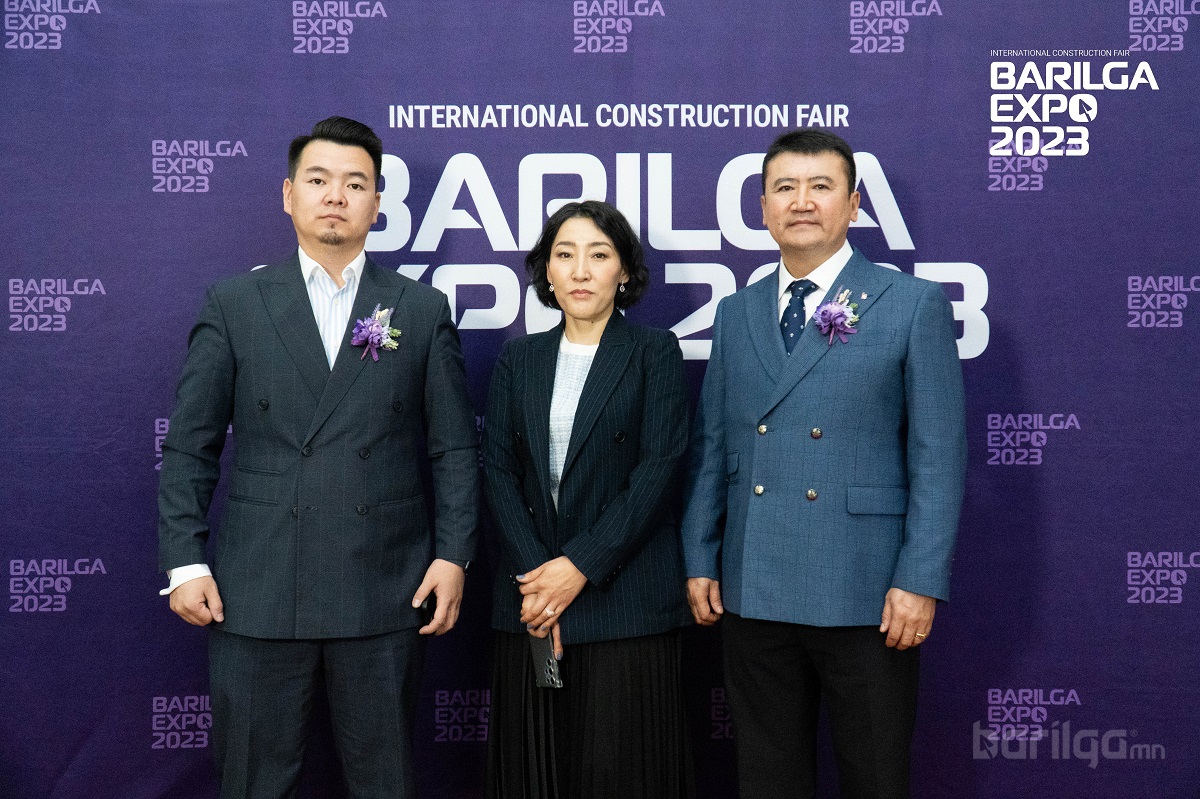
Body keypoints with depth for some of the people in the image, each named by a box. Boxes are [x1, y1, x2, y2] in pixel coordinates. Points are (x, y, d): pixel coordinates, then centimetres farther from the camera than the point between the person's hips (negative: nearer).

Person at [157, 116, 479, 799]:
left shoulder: (424, 310, 7)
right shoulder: (234, 305, 6)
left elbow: (455, 448, 6)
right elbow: (189, 447, 5)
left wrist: (454, 555, -2)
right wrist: (185, 563, -2)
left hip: (386, 590, 0)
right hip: (257, 591, 0)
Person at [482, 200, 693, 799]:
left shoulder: (655, 353, 1)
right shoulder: (518, 360, 11)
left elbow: (659, 468, -8)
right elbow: (497, 469, 4)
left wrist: (582, 565, -14)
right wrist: (532, 576, -10)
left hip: (624, 597, -3)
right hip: (530, 599, 3)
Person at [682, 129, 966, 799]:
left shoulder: (914, 304, -2)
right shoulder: (736, 313, 11)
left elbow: (938, 454, -6)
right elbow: (712, 447, 13)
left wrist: (921, 581, -12)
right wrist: (700, 561, 7)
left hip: (865, 595, -4)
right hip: (753, 594, 4)